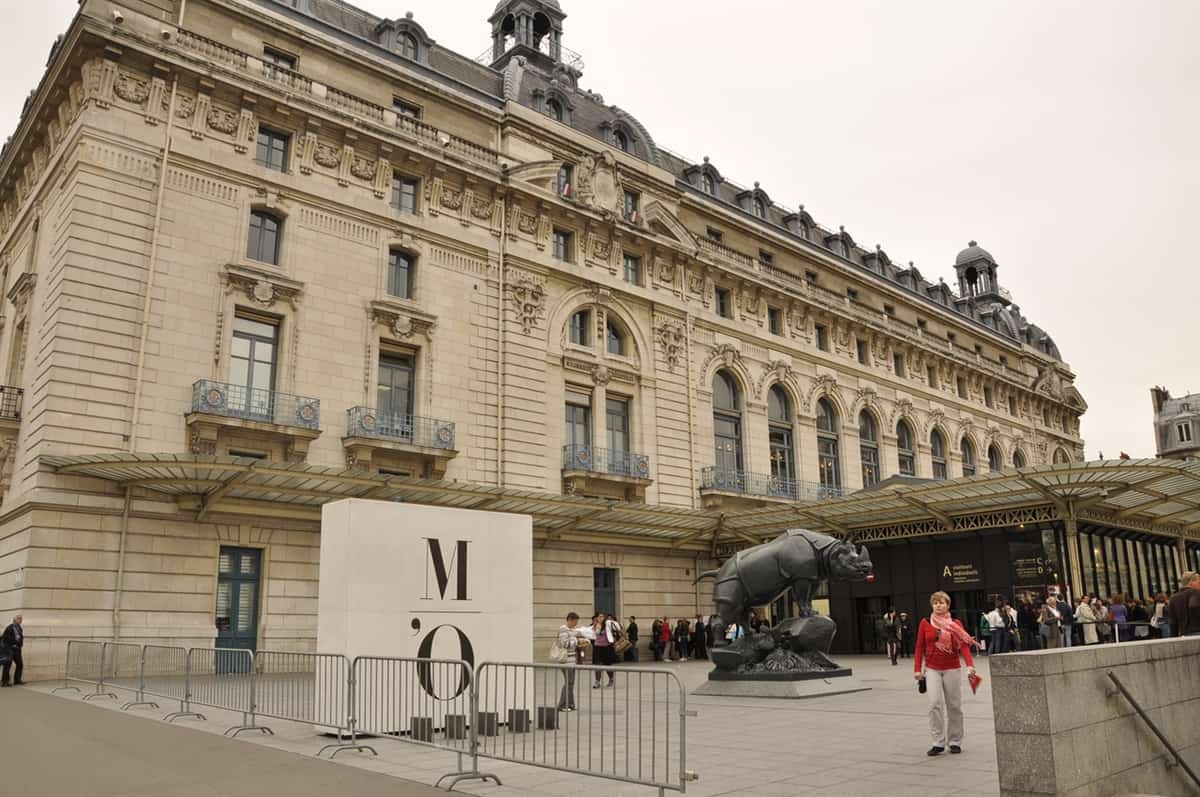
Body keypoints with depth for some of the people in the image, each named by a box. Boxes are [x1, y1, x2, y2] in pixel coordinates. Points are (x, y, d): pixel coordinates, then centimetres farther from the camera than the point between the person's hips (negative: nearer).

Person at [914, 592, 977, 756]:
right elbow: (920, 647, 3)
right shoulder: (925, 623, 1)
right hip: (932, 669, 0)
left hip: (952, 669, 0)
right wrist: (917, 669, -2)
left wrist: (970, 664, -23)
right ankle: (938, 742, -4)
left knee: (954, 706, 6)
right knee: (935, 704, -11)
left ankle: (955, 741, 19)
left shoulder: (956, 624, 2)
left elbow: (963, 645, -8)